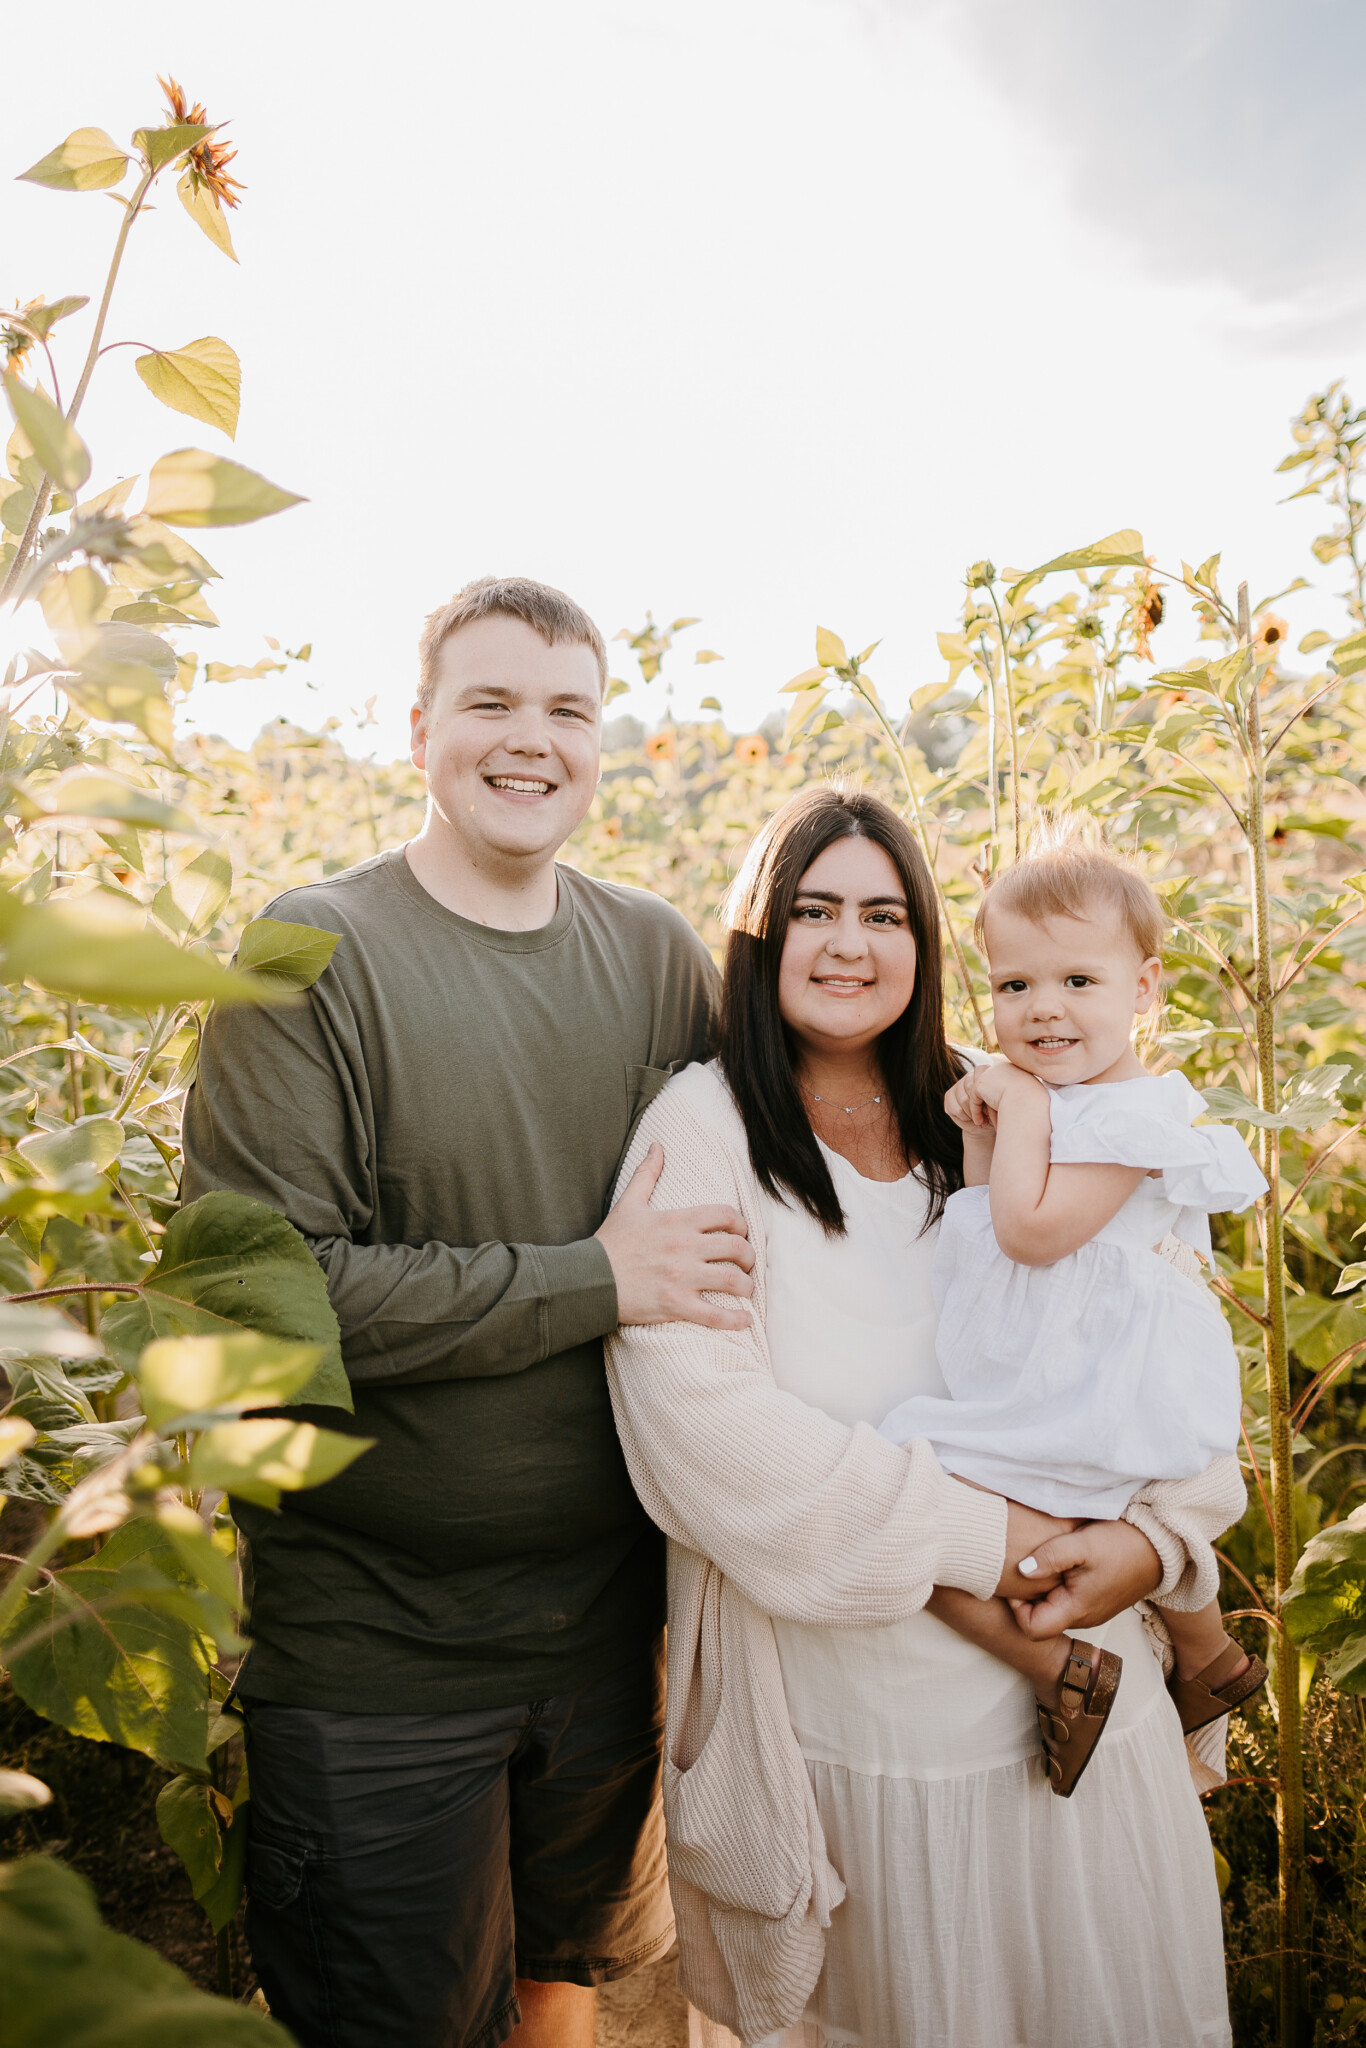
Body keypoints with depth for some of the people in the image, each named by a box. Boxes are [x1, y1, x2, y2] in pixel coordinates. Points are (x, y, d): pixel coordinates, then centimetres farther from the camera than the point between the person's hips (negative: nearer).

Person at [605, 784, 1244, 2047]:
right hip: (848, 1694, -4)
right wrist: (975, 1536, -19)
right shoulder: (701, 1129, -10)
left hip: (1081, 1673, 4)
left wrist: (1161, 1529, -12)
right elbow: (703, 1422, -19)